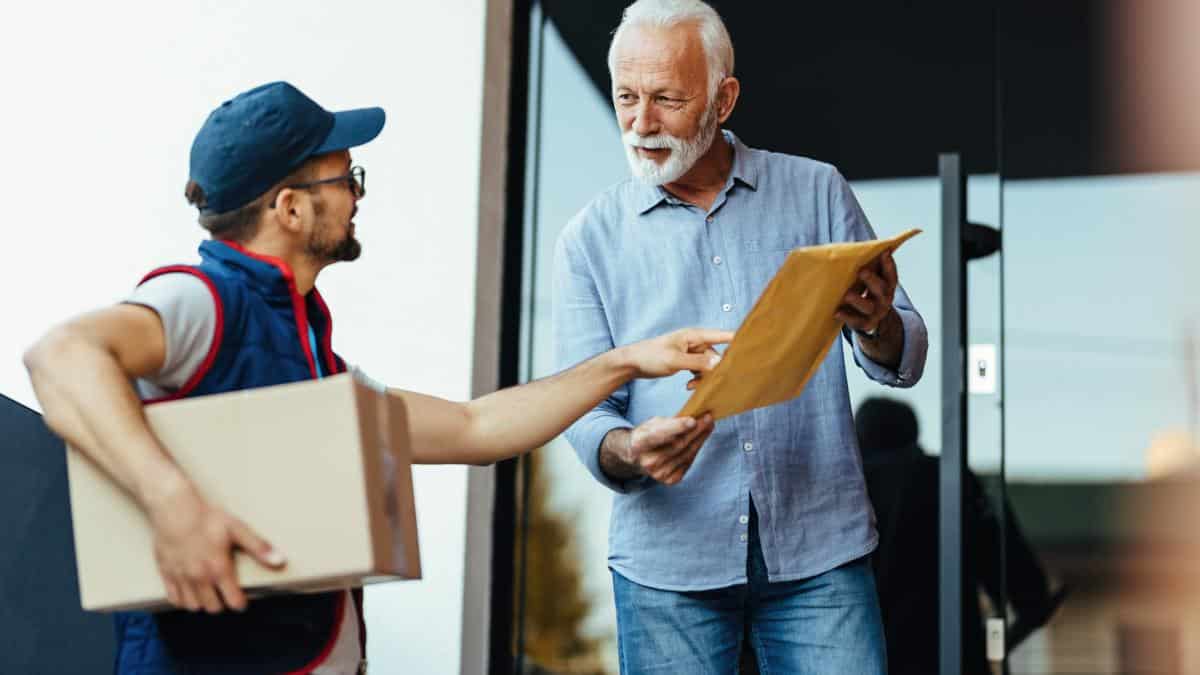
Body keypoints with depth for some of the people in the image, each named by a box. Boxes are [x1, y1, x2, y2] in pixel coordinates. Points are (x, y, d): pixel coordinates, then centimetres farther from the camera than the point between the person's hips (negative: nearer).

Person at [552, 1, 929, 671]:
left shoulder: (817, 192, 5)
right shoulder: (590, 238, 4)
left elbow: (905, 361, 6)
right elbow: (585, 410, 0)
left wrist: (874, 322, -18)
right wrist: (629, 451, -23)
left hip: (819, 547, 0)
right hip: (668, 562, 0)